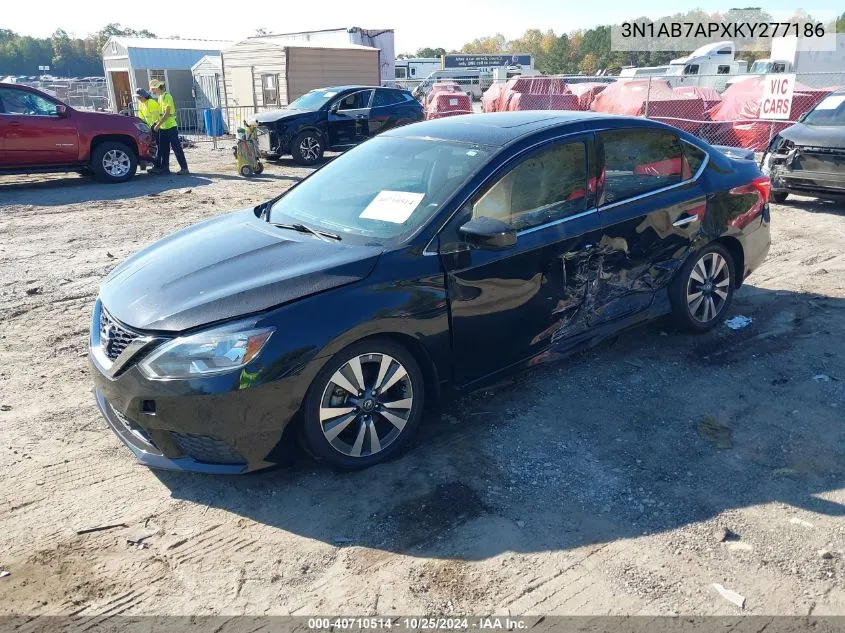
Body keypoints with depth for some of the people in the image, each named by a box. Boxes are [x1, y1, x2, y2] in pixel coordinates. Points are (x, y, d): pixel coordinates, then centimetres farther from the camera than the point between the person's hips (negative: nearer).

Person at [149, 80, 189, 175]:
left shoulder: (167, 96, -13)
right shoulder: (160, 97, 15)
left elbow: (167, 114, -19)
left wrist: (158, 124, -17)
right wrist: (158, 122, 13)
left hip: (170, 127, -9)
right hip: (162, 128, 9)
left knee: (176, 148, -7)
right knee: (163, 149, 10)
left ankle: (184, 168, -5)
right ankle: (164, 168, 16)